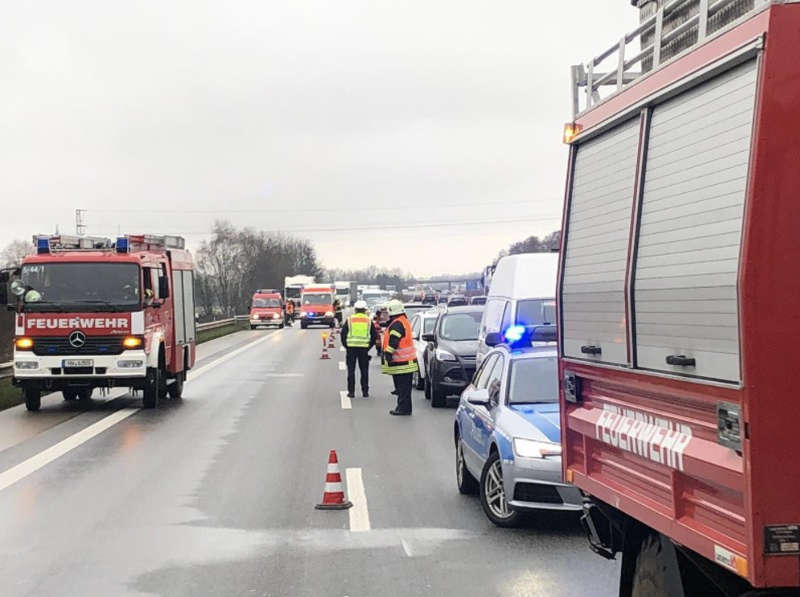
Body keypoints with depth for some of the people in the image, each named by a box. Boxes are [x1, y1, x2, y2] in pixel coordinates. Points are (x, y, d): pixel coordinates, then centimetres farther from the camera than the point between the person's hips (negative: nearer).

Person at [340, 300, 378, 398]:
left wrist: (345, 345, 12)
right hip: (364, 348, 1)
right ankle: (365, 391, 8)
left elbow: (343, 333, 3)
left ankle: (351, 391, 4)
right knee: (364, 370, 8)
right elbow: (374, 336, 6)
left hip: (351, 347, -1)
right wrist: (369, 346, 14)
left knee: (351, 370, 5)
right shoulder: (368, 320, 5)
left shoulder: (350, 319, 3)